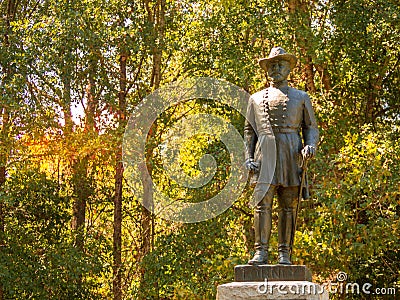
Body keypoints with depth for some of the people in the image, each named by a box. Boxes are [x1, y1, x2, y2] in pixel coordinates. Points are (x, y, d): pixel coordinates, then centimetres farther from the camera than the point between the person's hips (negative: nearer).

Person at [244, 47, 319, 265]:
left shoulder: (301, 97, 16)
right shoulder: (256, 98, 19)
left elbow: (311, 127, 13)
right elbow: (249, 130, 18)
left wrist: (310, 146, -8)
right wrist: (248, 157, 5)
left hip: (292, 156, 0)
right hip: (265, 156, 1)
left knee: (288, 207, -1)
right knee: (262, 204, -8)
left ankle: (284, 253, 2)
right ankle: (261, 252, -7)